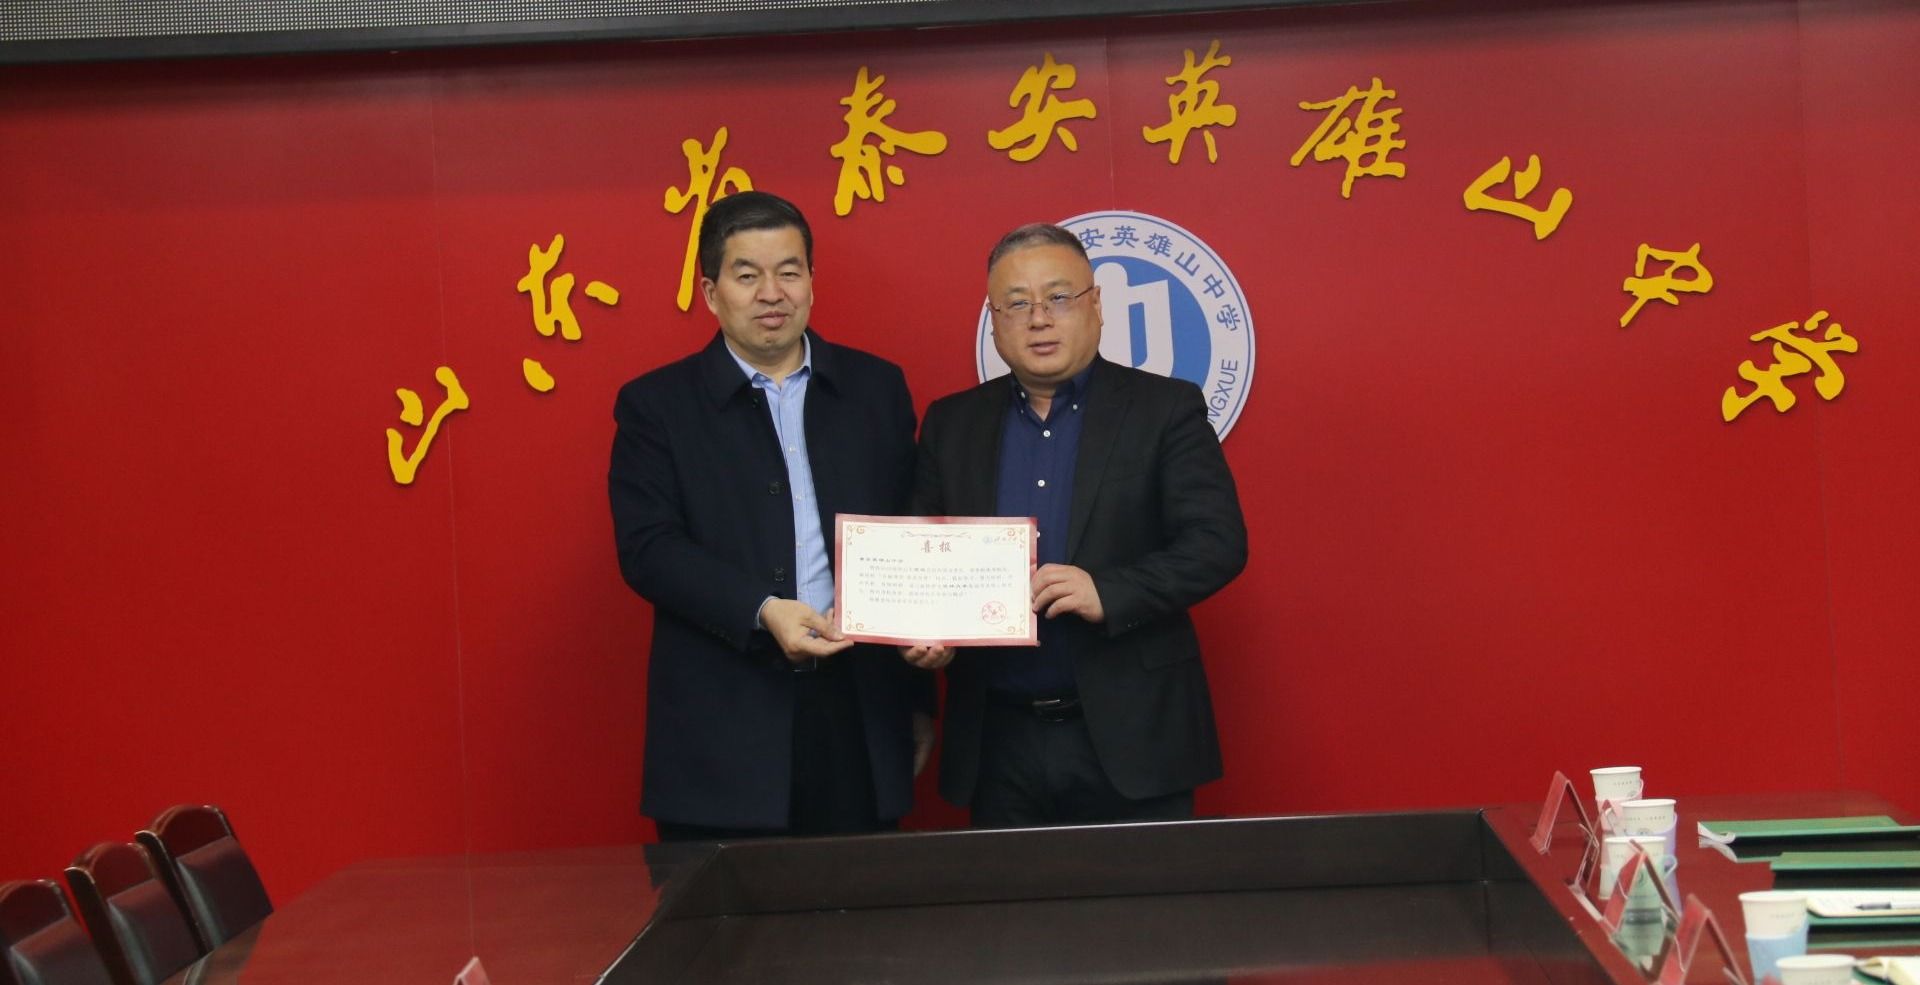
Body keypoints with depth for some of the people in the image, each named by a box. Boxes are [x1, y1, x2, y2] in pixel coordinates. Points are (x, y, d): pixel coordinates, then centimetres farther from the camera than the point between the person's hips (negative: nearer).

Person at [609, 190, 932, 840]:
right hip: (723, 732, -2)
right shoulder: (657, 405, 3)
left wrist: (919, 697, 11)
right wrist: (762, 612, -21)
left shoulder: (877, 387, 11)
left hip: (861, 717, 3)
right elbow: (647, 548, -7)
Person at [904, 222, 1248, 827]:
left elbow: (1220, 542, -7)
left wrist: (1107, 593, -21)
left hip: (1130, 738, -3)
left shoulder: (1165, 409, 1)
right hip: (998, 747, 3)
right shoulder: (951, 425, 11)